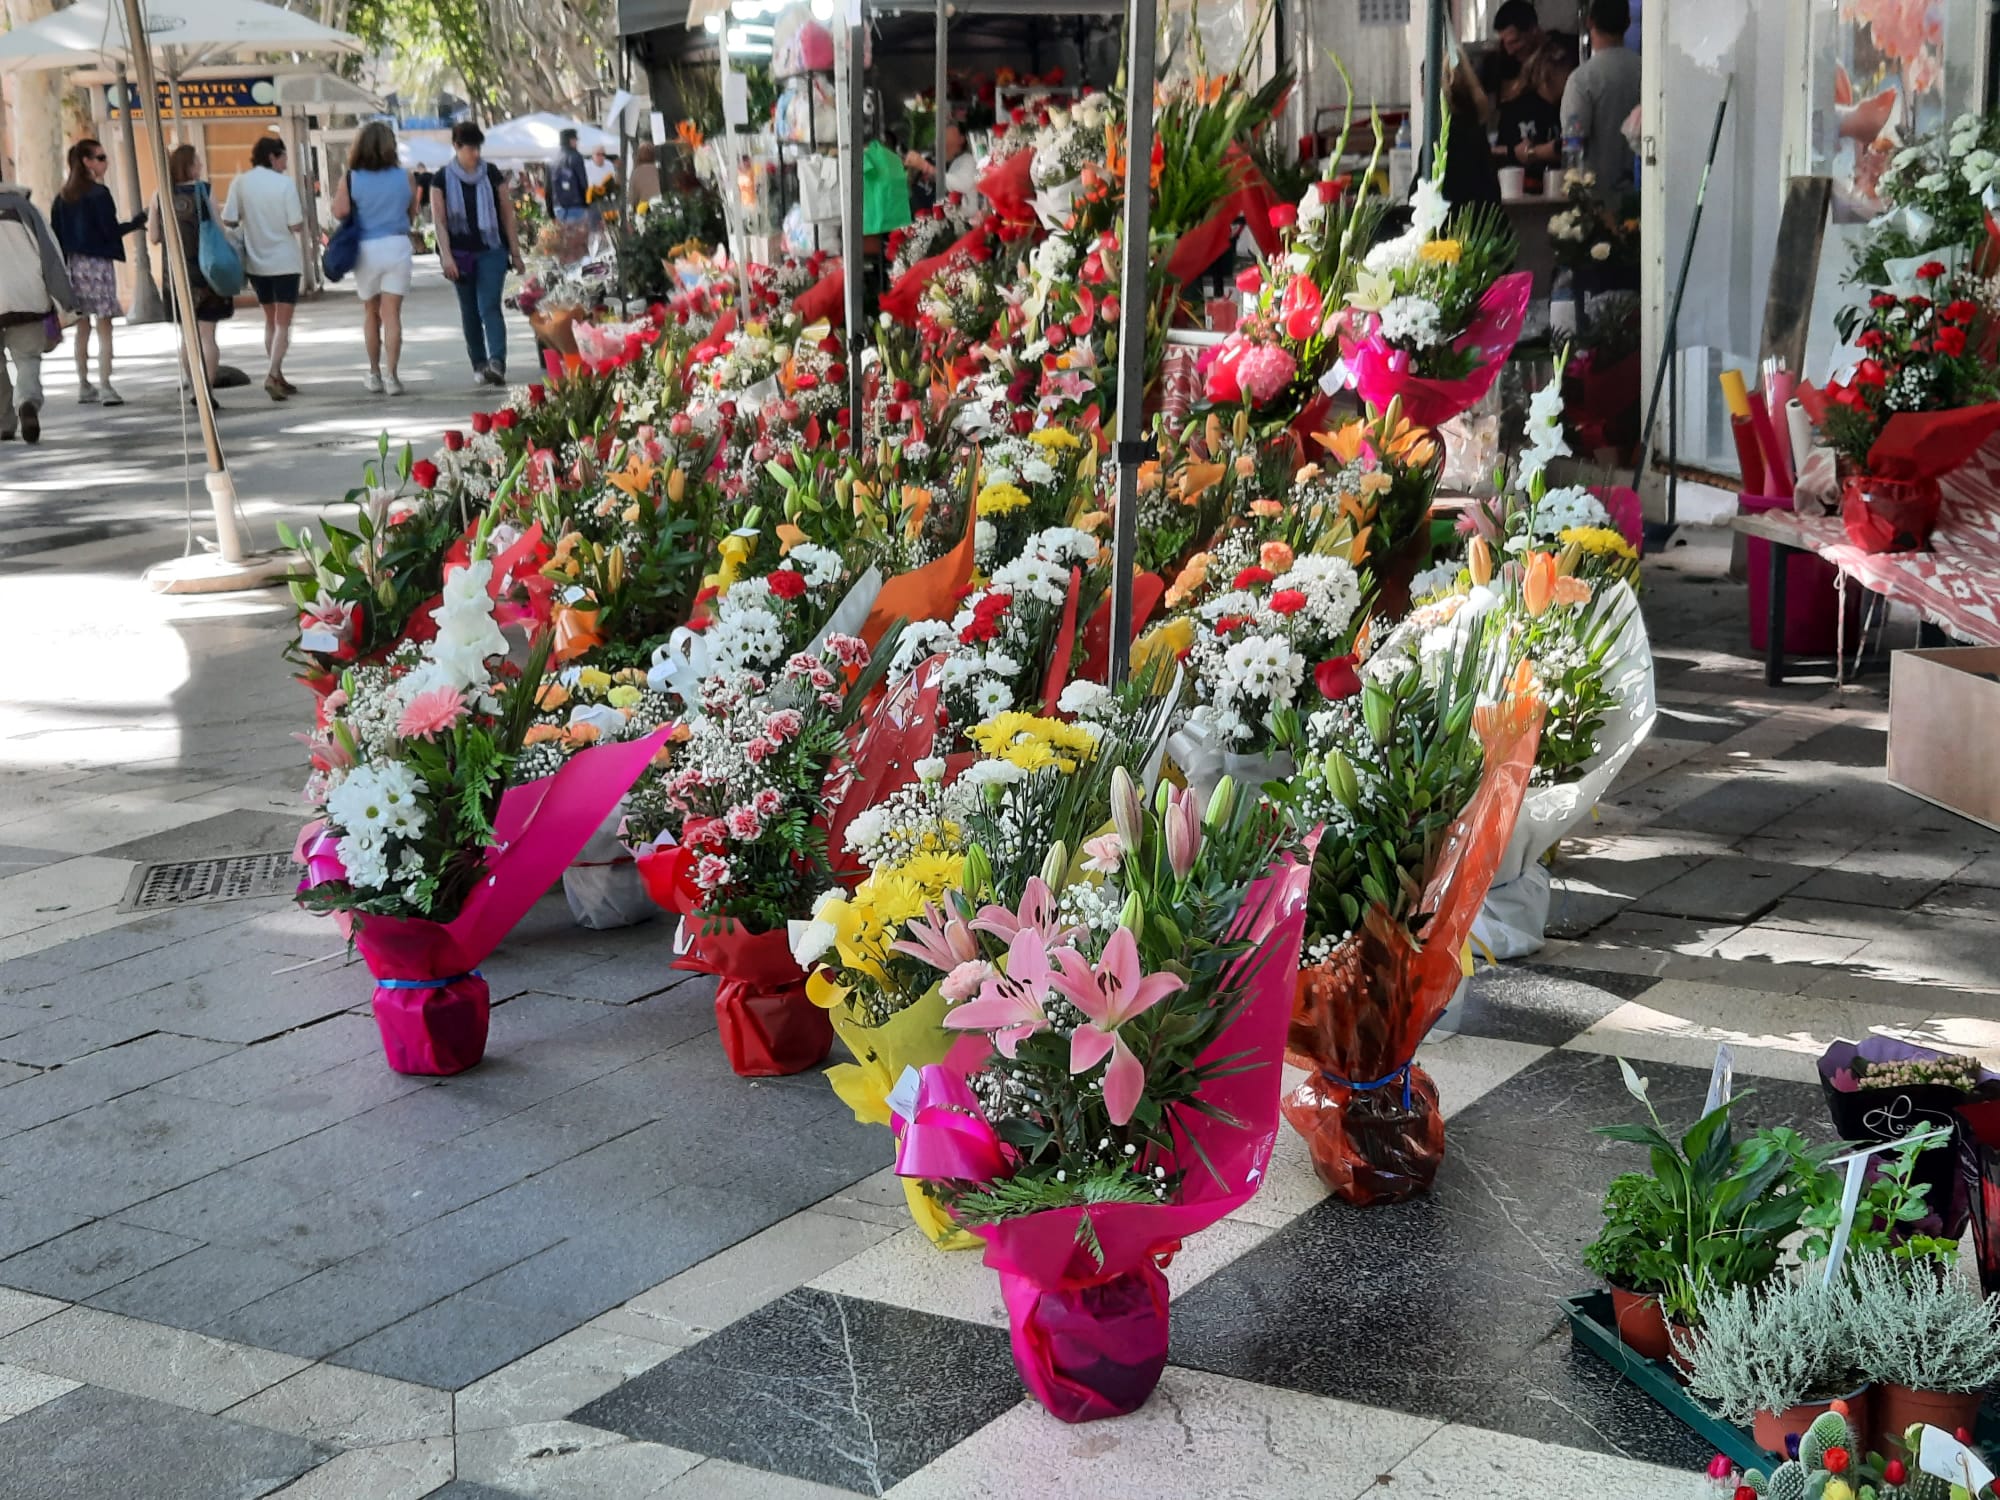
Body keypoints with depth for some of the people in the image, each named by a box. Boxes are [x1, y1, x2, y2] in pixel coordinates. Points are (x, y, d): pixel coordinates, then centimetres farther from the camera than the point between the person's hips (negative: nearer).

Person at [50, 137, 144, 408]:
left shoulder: (64, 196, 9)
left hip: (74, 264, 7)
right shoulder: (99, 193, -12)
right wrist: (136, 223, 0)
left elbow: (56, 233, 9)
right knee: (104, 326, -4)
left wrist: (64, 263, 16)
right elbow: (110, 230, -15)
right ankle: (105, 387, -8)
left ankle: (84, 386, 16)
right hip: (98, 263, -7)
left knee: (82, 327, 13)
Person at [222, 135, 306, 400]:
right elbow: (296, 225, -13)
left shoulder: (240, 183, -1)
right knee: (283, 323, -2)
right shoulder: (285, 183, -10)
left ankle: (277, 377, 20)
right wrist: (304, 216, 9)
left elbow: (229, 221, -4)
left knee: (270, 320, 18)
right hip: (284, 261, -4)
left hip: (256, 261, 4)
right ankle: (272, 374, -18)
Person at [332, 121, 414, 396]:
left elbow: (340, 212, -12)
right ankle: (392, 376, -9)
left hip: (366, 249, 0)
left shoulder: (351, 179, -6)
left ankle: (375, 375, 19)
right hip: (397, 246, 0)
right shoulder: (403, 177, -2)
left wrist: (342, 183, 1)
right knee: (392, 313, -1)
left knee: (370, 313, 14)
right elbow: (412, 208, 9)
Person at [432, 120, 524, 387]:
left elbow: (507, 213, 7)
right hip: (461, 253, 1)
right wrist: (446, 256, -10)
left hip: (491, 250, -1)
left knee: (489, 307, -14)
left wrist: (515, 252, 5)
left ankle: (497, 362, -25)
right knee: (469, 312, 8)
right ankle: (479, 364, 18)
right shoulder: (443, 179, 1)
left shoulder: (491, 174, 3)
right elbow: (439, 220, 0)